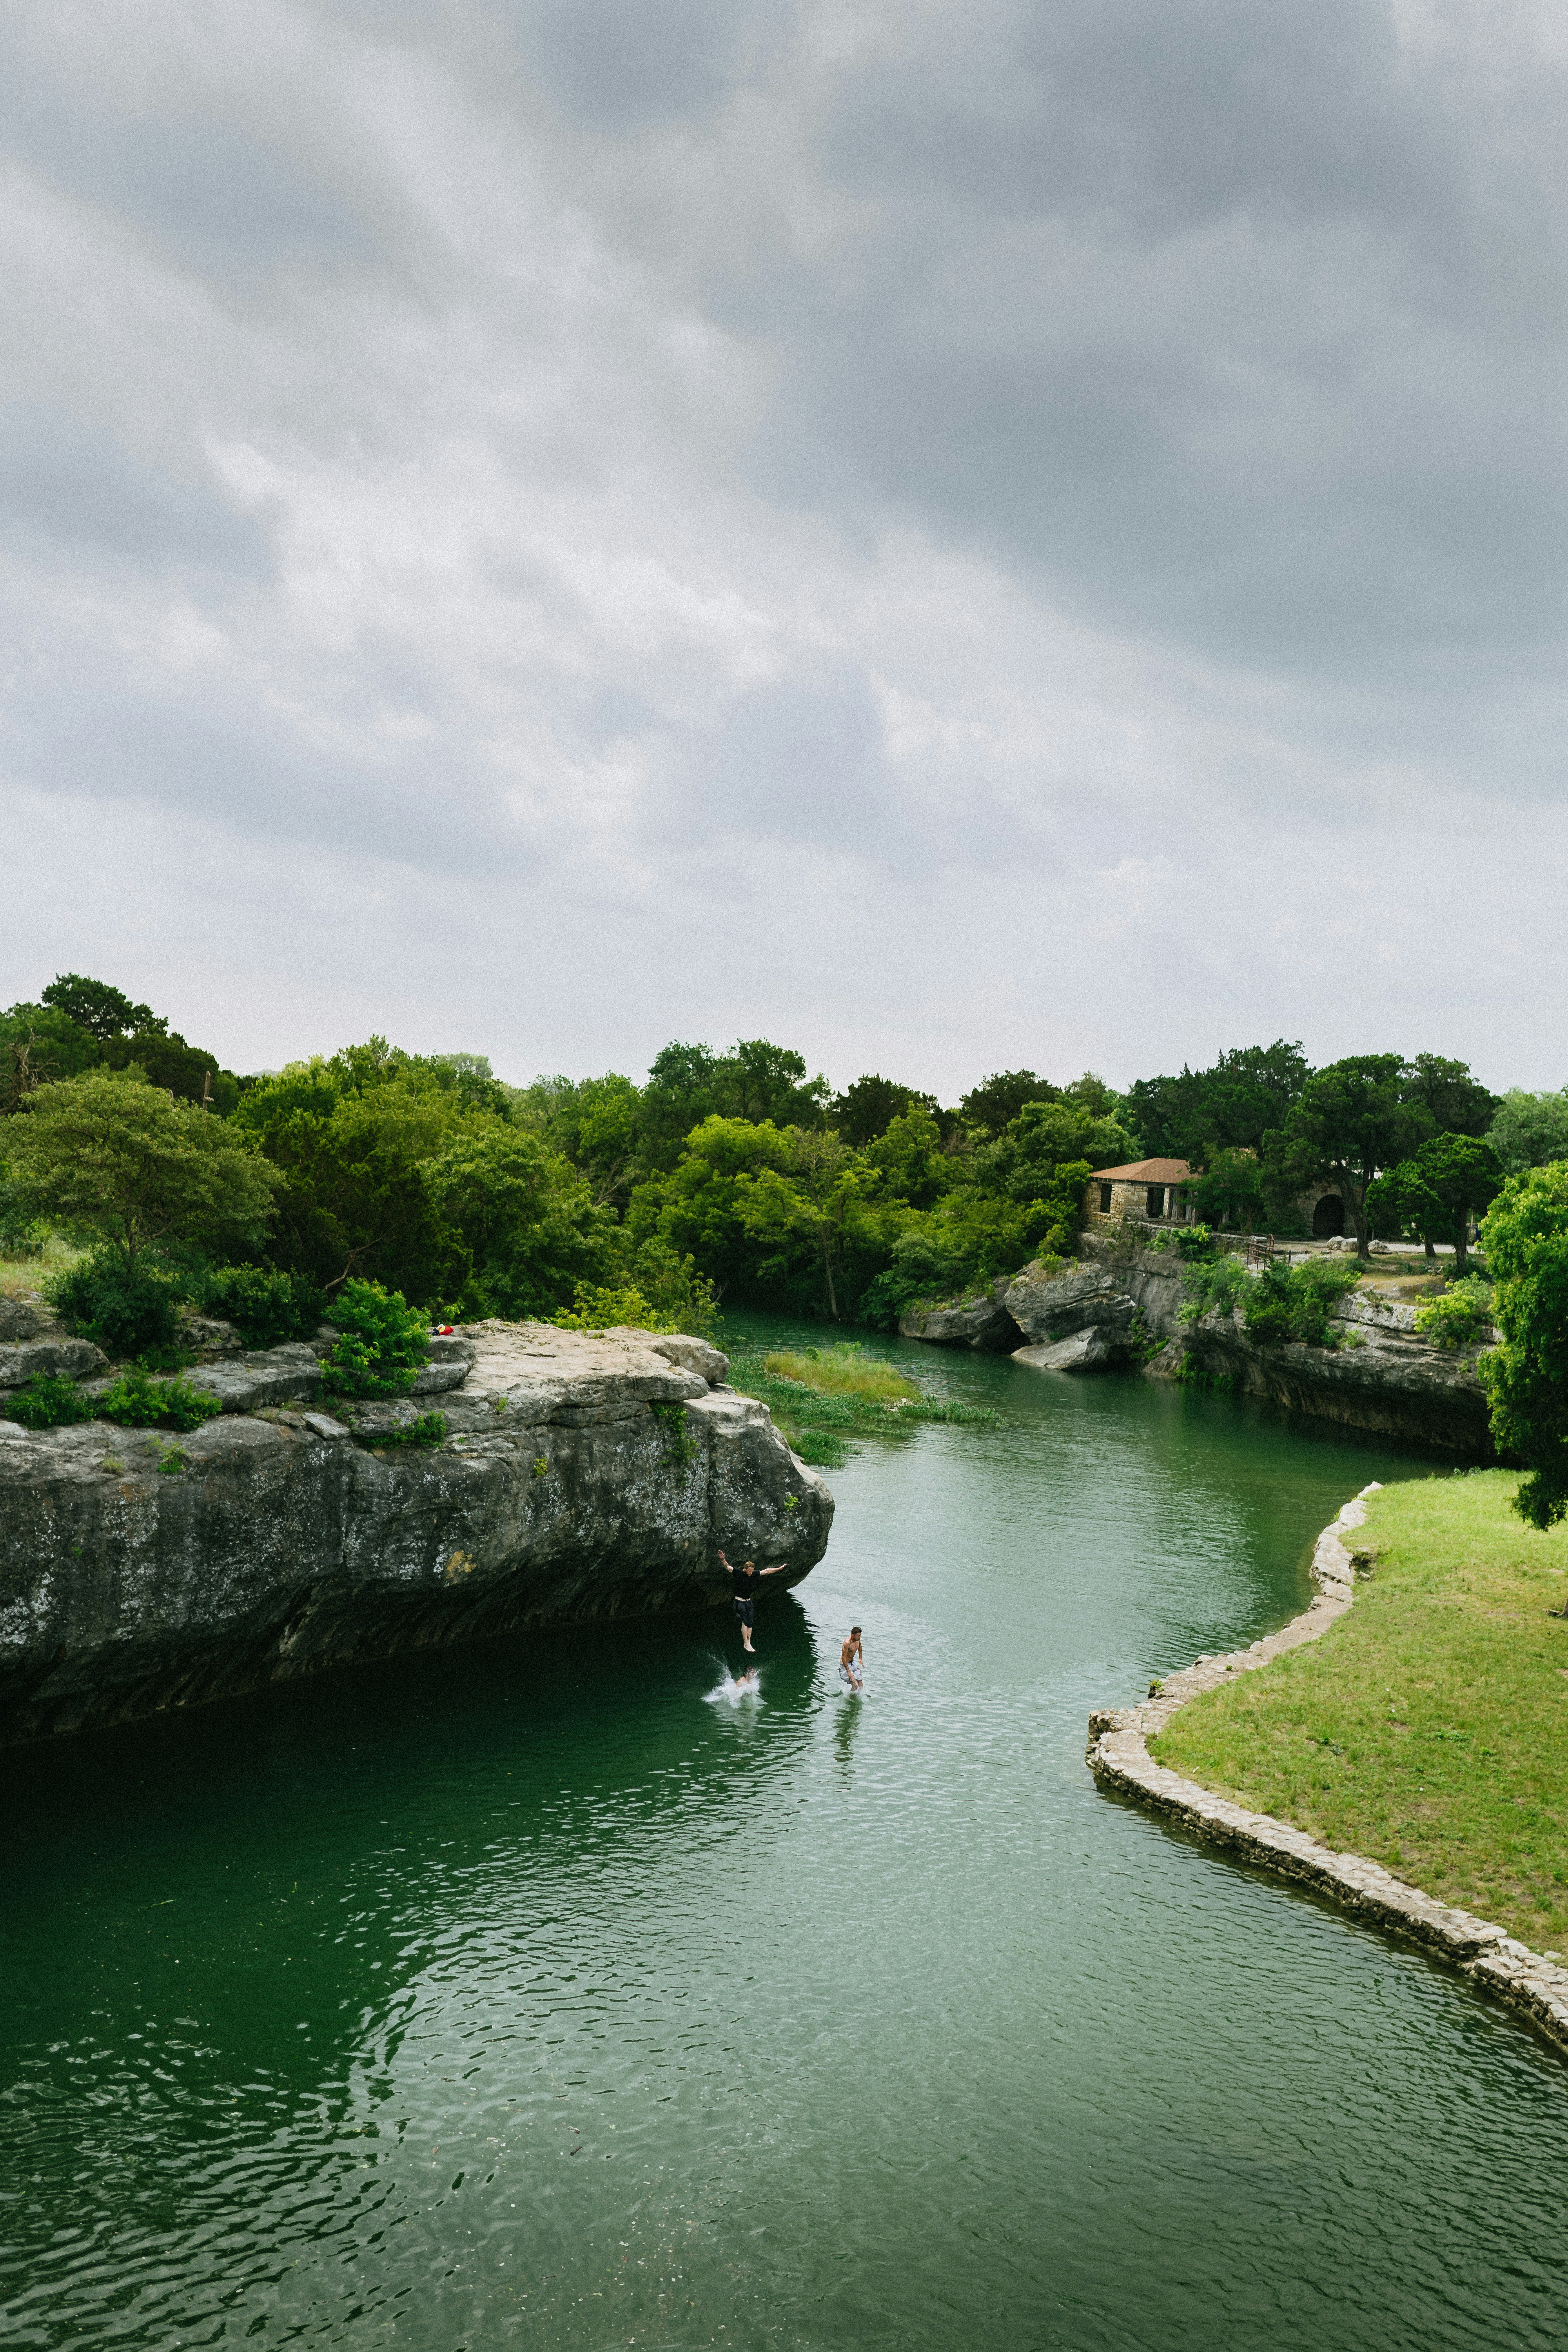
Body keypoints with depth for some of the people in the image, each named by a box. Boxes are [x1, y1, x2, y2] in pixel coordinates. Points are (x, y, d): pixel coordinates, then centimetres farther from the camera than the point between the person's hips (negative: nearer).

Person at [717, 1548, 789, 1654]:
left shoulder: (753, 1574, 0)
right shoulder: (738, 1573, -15)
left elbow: (766, 1571, 11)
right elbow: (727, 1567, -29)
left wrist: (778, 1569, 17)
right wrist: (723, 1559, -49)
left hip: (749, 1602, 6)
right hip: (740, 1602, -6)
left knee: (750, 1623, 4)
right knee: (745, 1622, -12)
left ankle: (749, 1643, 12)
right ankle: (746, 1644, -8)